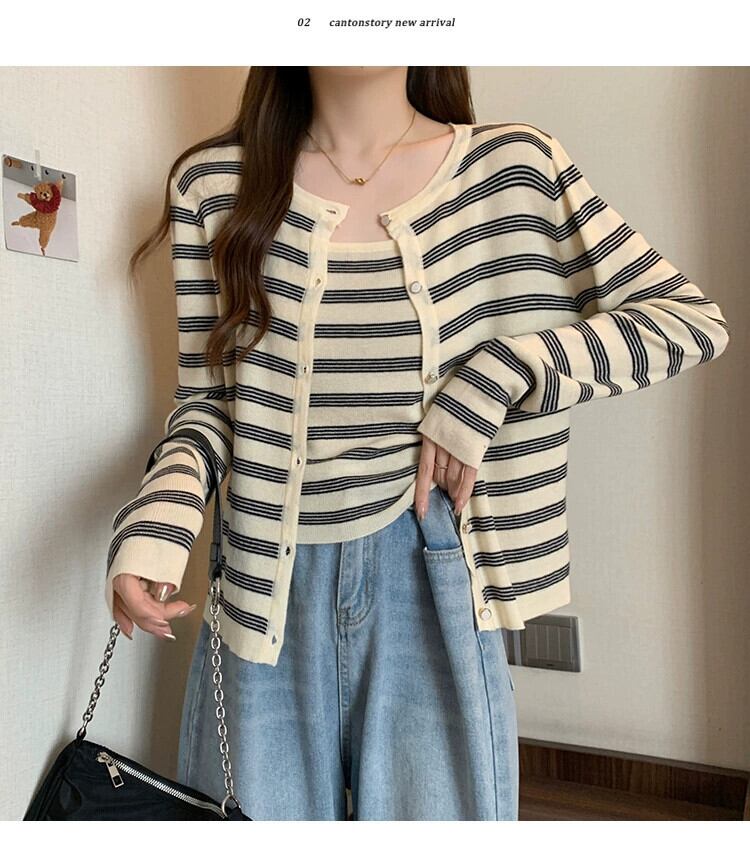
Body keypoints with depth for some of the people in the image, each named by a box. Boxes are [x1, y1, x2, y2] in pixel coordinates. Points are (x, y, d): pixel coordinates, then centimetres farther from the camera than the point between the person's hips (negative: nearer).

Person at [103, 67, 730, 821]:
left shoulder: (515, 166, -1)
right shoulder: (213, 184, 1)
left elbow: (695, 321, -1)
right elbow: (208, 398, 4)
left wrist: (498, 378, -14)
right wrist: (158, 516, -16)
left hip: (431, 575, 0)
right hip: (270, 588, 2)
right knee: (260, 803, 13)